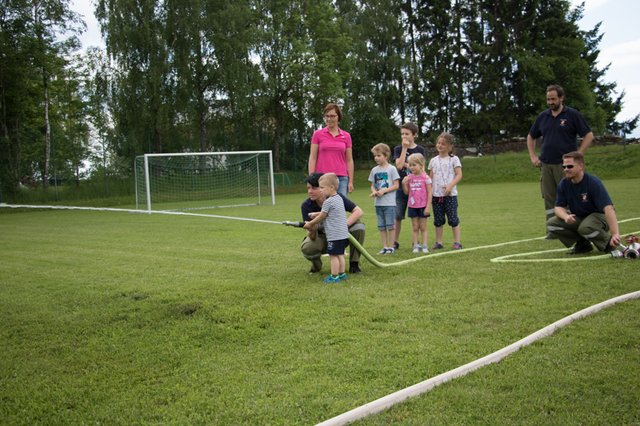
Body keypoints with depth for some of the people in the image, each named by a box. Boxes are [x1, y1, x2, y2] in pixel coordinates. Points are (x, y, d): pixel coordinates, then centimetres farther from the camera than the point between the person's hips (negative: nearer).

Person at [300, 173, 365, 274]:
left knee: (359, 226, -26)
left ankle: (354, 264, -9)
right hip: (322, 239, 0)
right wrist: (312, 230, -47)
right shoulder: (306, 205, -19)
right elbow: (313, 237, -22)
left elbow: (359, 212, -22)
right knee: (306, 248, -33)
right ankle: (316, 265, 5)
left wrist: (344, 225, -38)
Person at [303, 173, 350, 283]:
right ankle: (342, 274, 21)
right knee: (340, 254, 15)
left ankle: (334, 276, 1)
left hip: (334, 235, -9)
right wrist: (316, 214, 24)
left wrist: (310, 224, 7)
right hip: (343, 233, 9)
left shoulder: (328, 202, -16)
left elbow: (322, 216, -6)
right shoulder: (339, 198, 12)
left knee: (333, 255, -3)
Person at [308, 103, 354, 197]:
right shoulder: (317, 134, 5)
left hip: (341, 179, 1)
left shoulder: (346, 136, 9)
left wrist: (350, 181, 4)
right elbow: (312, 158, 3)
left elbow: (349, 160, 10)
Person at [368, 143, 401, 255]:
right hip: (378, 203, 5)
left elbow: (396, 185, -7)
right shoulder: (374, 170, 9)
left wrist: (384, 191, -17)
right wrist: (374, 191, -9)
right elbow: (372, 185, 13)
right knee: (381, 226, 9)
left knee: (390, 225, -1)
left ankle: (391, 247, 8)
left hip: (389, 203, -5)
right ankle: (385, 247, 17)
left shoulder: (391, 169, -5)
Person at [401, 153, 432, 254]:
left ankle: (425, 246, 11)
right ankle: (416, 246, 11)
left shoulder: (425, 177, -9)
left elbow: (429, 193, -8)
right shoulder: (409, 177, 3)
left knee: (423, 227, 6)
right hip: (412, 206, 3)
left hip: (422, 206, -3)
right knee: (415, 227, 7)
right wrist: (404, 183, -11)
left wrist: (428, 207, -12)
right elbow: (406, 192, 7)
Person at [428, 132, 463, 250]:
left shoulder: (454, 159, 0)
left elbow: (459, 175, -6)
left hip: (450, 194, -4)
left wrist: (450, 186, -20)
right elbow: (430, 178, 13)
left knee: (453, 218, -3)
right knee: (438, 220, 8)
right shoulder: (433, 160, 11)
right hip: (436, 195, 4)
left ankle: (457, 242, 5)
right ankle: (438, 242, 15)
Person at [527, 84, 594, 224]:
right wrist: (533, 156, 11)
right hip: (545, 165, 5)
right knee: (549, 199, 7)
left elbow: (589, 135, -2)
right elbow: (531, 136, 23)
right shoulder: (543, 116, 11)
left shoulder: (573, 114, -1)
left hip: (565, 165, -4)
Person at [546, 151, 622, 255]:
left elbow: (608, 208, -33)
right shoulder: (563, 184, -8)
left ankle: (609, 243, -7)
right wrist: (566, 216, -31)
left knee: (585, 227, -39)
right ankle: (582, 243, 1)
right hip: (577, 218, 6)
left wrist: (615, 234, -45)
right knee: (551, 224, -17)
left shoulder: (594, 183, -25)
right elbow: (558, 207, -4)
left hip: (598, 216, -6)